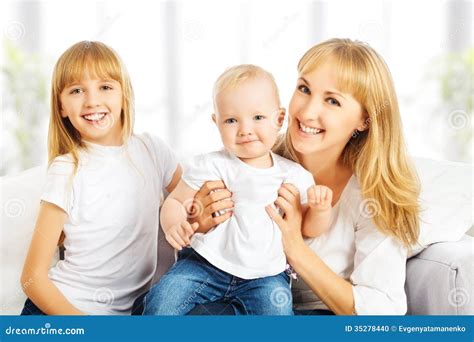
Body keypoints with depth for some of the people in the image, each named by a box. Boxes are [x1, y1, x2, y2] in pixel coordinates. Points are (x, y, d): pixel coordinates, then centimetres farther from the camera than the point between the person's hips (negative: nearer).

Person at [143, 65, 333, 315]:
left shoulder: (293, 175, 3)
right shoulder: (210, 167, -3)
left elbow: (309, 228, 11)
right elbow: (175, 202, 1)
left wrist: (320, 207, -12)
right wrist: (173, 225, -22)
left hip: (264, 275, 0)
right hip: (204, 265, 0)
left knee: (276, 307, -28)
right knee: (161, 302, -17)